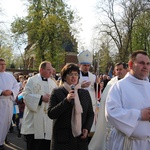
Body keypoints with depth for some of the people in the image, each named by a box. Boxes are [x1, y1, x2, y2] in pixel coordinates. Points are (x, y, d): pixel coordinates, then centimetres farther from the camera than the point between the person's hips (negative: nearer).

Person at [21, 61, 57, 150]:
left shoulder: (53, 83, 14)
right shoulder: (32, 80, -3)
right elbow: (26, 95, -13)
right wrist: (41, 98, -18)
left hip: (49, 121, 5)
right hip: (35, 121, -5)